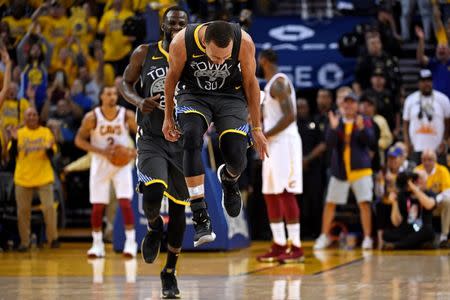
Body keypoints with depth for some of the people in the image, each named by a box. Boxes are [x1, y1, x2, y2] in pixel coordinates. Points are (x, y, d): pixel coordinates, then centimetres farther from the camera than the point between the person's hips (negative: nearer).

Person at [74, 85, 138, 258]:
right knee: (97, 206, 2)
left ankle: (131, 242, -6)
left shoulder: (127, 115, -9)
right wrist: (101, 151, -20)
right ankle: (97, 244, 15)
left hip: (121, 163, 0)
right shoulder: (92, 117, -12)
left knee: (125, 202, -12)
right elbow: (79, 140, -9)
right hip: (100, 164, 0)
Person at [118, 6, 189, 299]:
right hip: (151, 139, -1)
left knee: (178, 208, 4)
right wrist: (138, 101, -12)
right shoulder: (144, 54, -1)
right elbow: (125, 83, 9)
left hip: (183, 142, 1)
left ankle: (170, 273, 20)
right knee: (152, 192, -27)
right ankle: (154, 228, 10)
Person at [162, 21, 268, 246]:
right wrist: (168, 118, 5)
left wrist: (257, 128, 0)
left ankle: (228, 179, 26)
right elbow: (172, 77, -4)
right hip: (193, 94, -1)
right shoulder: (181, 42, -26)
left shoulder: (244, 42, -24)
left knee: (236, 158, -17)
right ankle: (200, 217, -28)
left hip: (231, 96, 1)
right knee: (192, 137, -31)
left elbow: (250, 82, -7)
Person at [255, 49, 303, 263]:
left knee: (286, 194, -9)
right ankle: (279, 245, 13)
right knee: (270, 195, 10)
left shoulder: (279, 83, -13)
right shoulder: (271, 84, 19)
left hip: (284, 143, -10)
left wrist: (266, 134, -17)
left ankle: (296, 248, -9)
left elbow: (290, 116, -21)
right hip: (274, 145, 10)